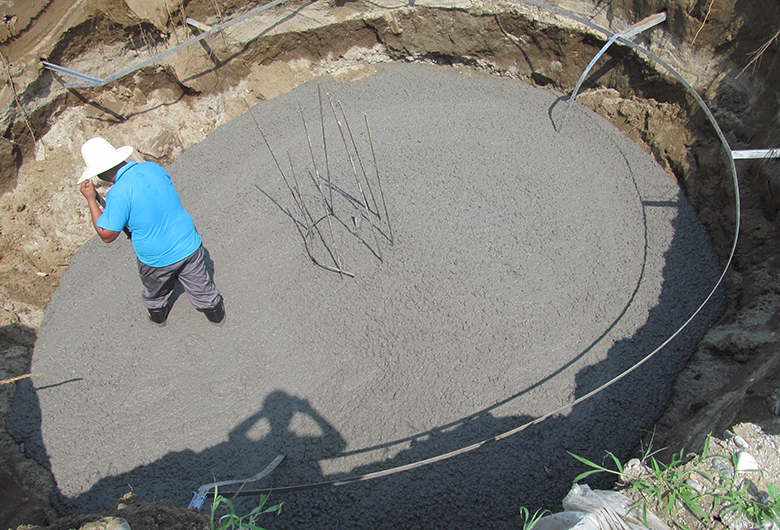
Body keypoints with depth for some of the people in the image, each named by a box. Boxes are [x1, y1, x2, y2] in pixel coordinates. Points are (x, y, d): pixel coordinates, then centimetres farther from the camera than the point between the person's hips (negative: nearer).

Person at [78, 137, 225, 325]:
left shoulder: (118, 193, -25)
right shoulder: (152, 167, -8)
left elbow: (107, 235, -17)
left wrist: (91, 200, -12)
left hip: (156, 259, -3)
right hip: (189, 246, 3)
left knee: (155, 293, 29)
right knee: (201, 287, 24)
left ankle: (158, 315, 56)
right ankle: (216, 314, 46)